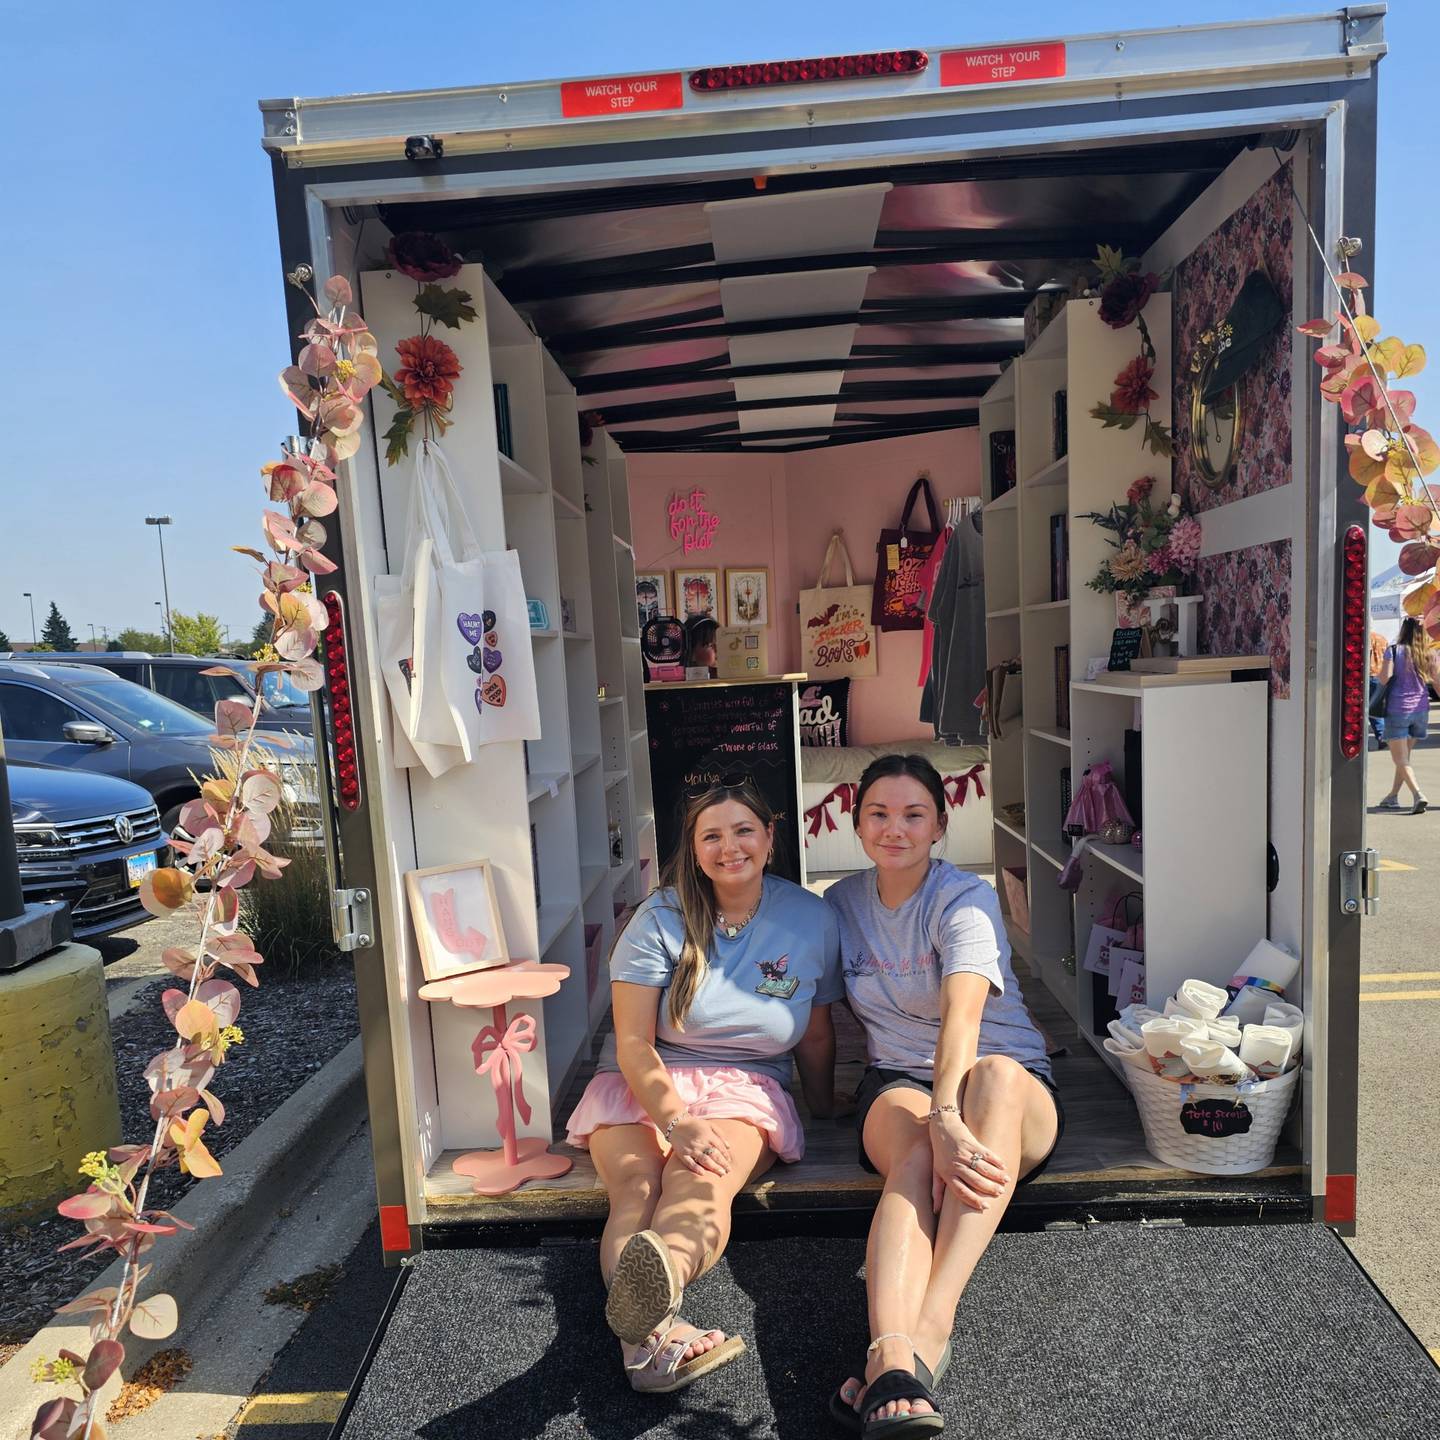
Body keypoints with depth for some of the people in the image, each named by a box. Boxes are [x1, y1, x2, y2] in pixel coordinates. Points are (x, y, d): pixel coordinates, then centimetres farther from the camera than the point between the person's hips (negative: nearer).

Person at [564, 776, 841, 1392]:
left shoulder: (812, 918, 0)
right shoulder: (662, 919, -6)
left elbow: (815, 1036, 12)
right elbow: (633, 1044, -8)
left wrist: (825, 1111, 20)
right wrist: (676, 1120, -23)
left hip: (746, 1088, -1)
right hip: (644, 1085, 1)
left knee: (701, 1187, -35)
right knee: (635, 1192, -32)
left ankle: (652, 1283, -65)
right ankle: (656, 1327, -56)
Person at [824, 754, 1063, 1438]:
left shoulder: (965, 899, -11)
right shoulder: (842, 902, 4)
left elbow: (962, 1014, -28)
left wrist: (948, 1117, -45)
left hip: (1012, 1087, -2)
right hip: (899, 1081, 2)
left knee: (996, 1072, -39)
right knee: (915, 1154, -34)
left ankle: (928, 1330, -48)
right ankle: (892, 1357, -54)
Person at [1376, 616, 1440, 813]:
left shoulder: (1394, 651, -9)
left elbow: (1384, 678, -17)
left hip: (1397, 710, -5)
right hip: (1420, 709, 5)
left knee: (1400, 759, -2)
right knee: (1404, 756, 18)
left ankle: (1418, 795, -20)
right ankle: (1393, 796, 26)